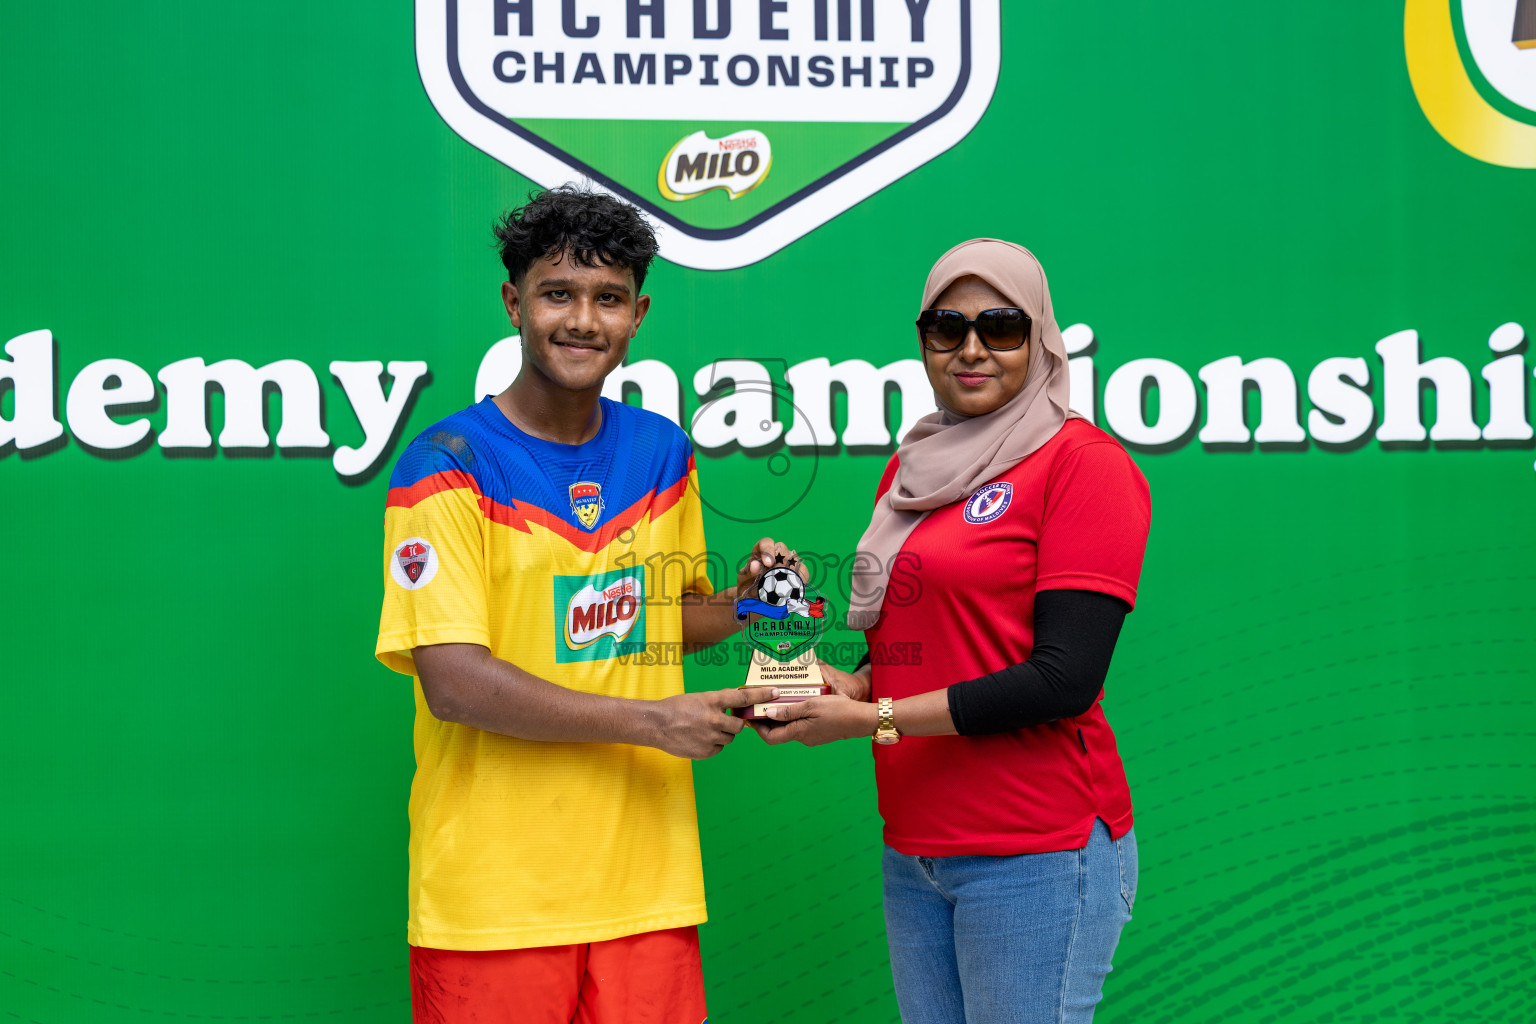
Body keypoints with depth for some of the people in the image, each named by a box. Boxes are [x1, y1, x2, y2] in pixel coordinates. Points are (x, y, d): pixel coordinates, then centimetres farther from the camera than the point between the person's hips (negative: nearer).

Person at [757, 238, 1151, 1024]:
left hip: (1036, 849, -7)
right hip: (915, 850, 7)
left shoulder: (1083, 461, -9)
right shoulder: (915, 466, 13)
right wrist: (850, 684, 0)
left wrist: (872, 718, -14)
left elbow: (1064, 678, -16)